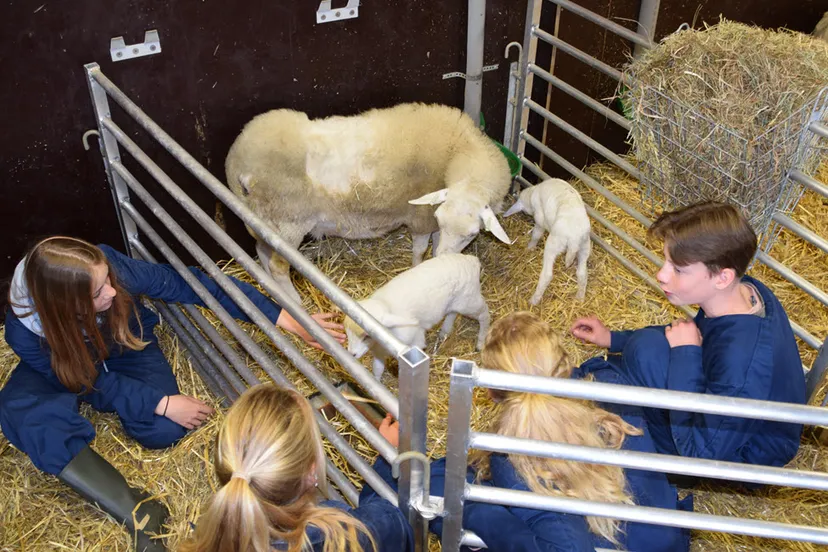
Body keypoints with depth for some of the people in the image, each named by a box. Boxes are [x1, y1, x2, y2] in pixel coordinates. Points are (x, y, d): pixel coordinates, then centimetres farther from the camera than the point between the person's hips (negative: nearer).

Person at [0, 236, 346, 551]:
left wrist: (282, 318, -34)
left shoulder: (116, 270, -37)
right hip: (61, 366, -1)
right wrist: (160, 403, -29)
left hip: (123, 349, 1)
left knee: (163, 431, -22)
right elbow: (91, 380, -24)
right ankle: (136, 513, -35)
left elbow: (193, 284, -30)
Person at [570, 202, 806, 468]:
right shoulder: (745, 290, -14)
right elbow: (696, 335, 7)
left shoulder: (742, 360, -39)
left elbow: (700, 453, -31)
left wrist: (685, 354, -31)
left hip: (745, 457, -8)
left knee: (647, 349, -25)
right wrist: (614, 340, 3)